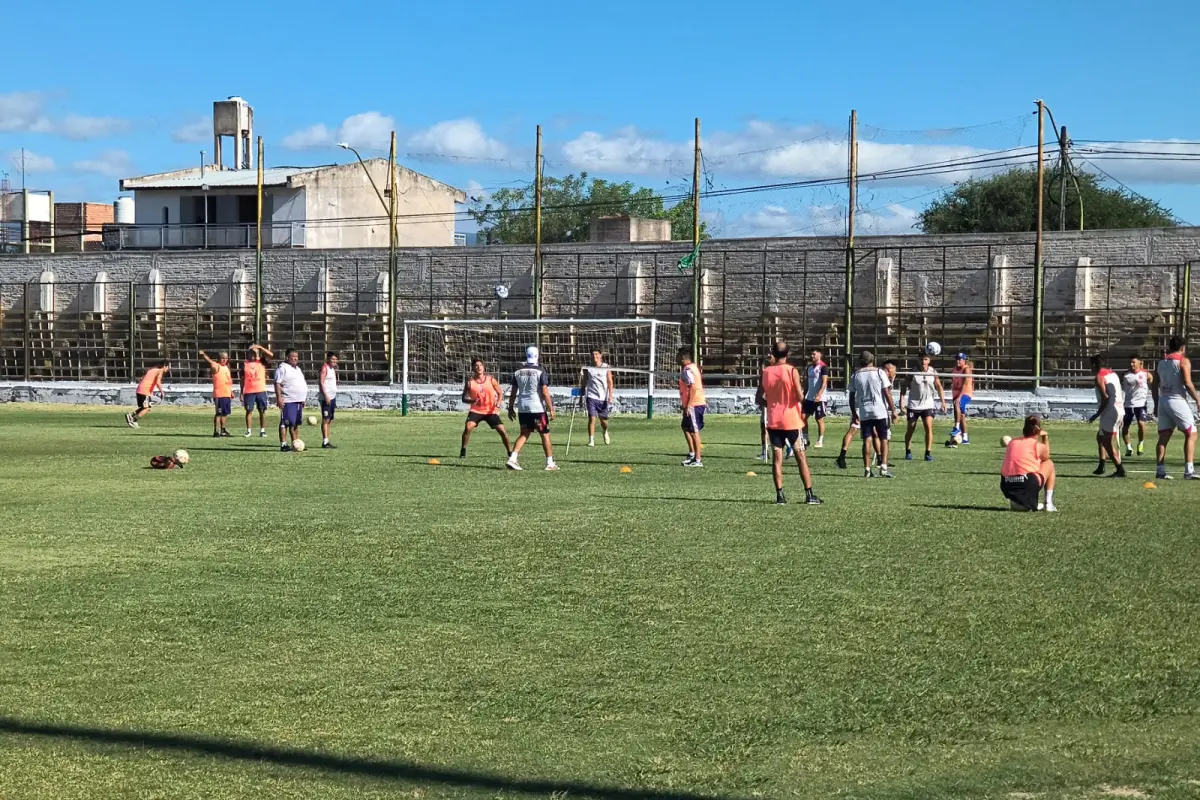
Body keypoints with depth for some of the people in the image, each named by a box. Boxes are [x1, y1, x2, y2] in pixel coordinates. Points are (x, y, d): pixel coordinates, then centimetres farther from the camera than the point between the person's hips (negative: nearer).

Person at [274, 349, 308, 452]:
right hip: (288, 401, -9)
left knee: (296, 423, 11)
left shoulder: (298, 368, 21)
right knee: (285, 423, -9)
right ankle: (283, 445, -9)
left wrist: (304, 398, 24)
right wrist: (279, 398, -21)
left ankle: (295, 443, 17)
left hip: (299, 401, 9)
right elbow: (277, 384, -14)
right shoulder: (282, 368, -7)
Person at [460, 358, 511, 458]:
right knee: (468, 427, -24)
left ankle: (510, 452, 11)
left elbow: (500, 393, 5)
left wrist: (498, 402, -16)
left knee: (502, 430, -6)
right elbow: (464, 398, -1)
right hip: (476, 410, -1)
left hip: (491, 411, 1)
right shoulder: (470, 382, -5)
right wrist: (471, 400, -24)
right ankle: (463, 450, -8)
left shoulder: (491, 380, -4)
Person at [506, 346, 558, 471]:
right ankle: (550, 463, 8)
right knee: (545, 435, 6)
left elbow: (513, 392, 8)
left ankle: (512, 458, -2)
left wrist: (511, 408, 17)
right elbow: (545, 392, -12)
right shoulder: (540, 372, -9)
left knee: (524, 434, 13)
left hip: (522, 408, 4)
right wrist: (551, 409, -8)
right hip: (538, 408, -4)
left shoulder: (518, 372, 5)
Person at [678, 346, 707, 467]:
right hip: (700, 402, 10)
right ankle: (692, 453, 25)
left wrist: (687, 406, -23)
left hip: (693, 404, -10)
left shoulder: (687, 370, -14)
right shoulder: (694, 367, 16)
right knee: (685, 427, 21)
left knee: (694, 431, -6)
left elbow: (692, 388, -22)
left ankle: (698, 460, -4)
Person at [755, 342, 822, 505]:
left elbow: (758, 399, 3)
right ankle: (809, 495, 3)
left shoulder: (765, 372, 1)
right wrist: (801, 390, 7)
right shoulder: (792, 371, -9)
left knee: (777, 458, 4)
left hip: (773, 422, 3)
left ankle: (780, 495, -2)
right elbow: (800, 397, -14)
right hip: (791, 421, -3)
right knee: (801, 457, 4)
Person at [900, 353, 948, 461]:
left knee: (929, 427, -12)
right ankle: (908, 452, 23)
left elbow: (939, 387, 6)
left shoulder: (933, 372, -1)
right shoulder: (913, 372, -7)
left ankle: (928, 453, -7)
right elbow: (905, 387, -3)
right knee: (910, 429, 6)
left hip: (928, 405, 1)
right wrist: (902, 401, -11)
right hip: (913, 405, -1)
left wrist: (943, 402, 1)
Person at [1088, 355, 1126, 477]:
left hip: (1110, 411, -9)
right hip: (1119, 409, 9)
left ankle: (1120, 470, -10)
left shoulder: (1099, 377, -8)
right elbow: (1116, 393, 16)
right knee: (1100, 436, 22)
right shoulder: (1113, 374, 17)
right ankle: (1101, 466, 23)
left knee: (1107, 442, -5)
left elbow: (1105, 398, -16)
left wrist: (1097, 414, -11)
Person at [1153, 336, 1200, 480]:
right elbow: (1187, 383, -15)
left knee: (1163, 436, 8)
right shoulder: (1184, 361, -5)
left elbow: (1154, 385, 13)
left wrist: (1156, 403, 20)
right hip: (1177, 401, -6)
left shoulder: (1161, 362, 13)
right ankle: (1188, 471, -6)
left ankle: (1160, 470, 2)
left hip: (1163, 401, 6)